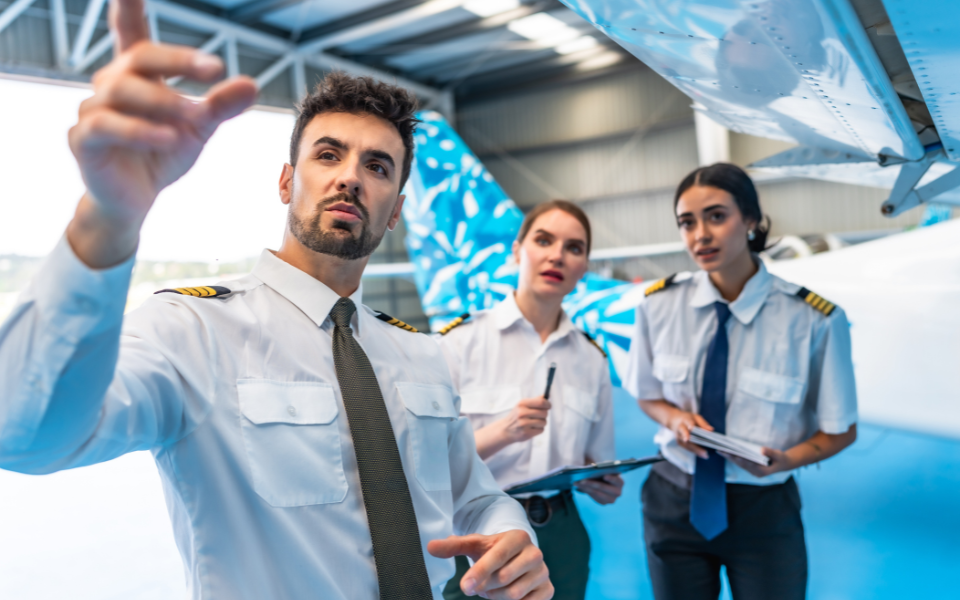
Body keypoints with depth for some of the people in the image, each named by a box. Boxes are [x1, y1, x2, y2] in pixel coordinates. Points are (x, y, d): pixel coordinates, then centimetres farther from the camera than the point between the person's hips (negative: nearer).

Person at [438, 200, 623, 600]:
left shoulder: (592, 358, 3)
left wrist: (603, 486, -9)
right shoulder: (460, 341, -11)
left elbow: (595, 460, 11)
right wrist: (501, 434, -27)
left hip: (560, 536, 4)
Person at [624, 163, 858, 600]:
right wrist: (674, 418, -16)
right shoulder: (659, 304, -10)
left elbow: (840, 431, -5)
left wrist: (785, 460, -23)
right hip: (674, 499, 2)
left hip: (763, 510, -2)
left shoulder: (814, 319, -18)